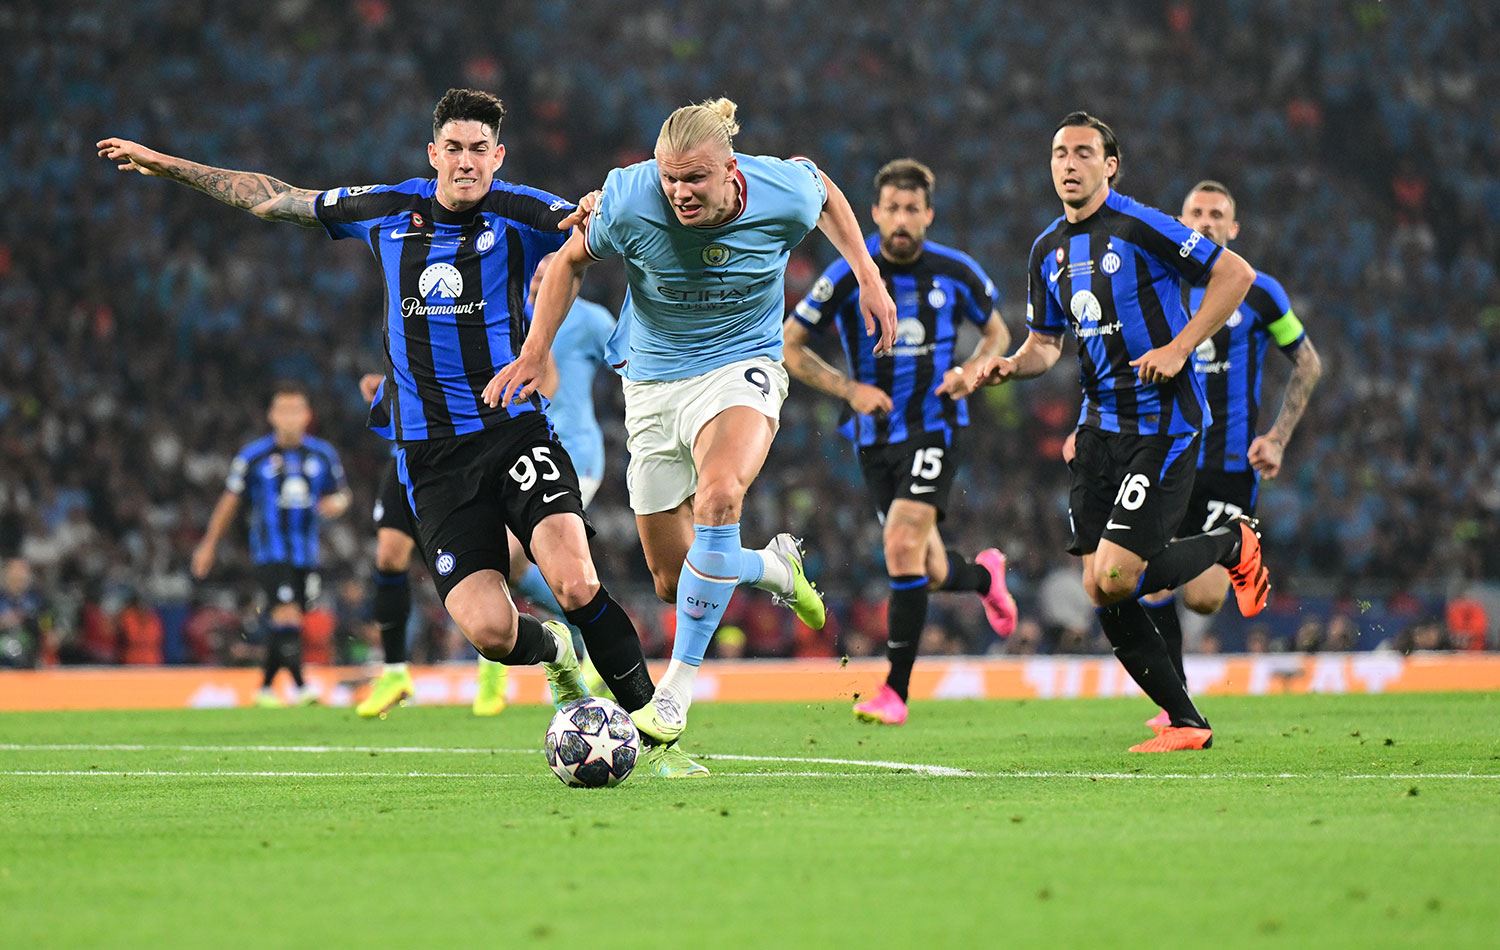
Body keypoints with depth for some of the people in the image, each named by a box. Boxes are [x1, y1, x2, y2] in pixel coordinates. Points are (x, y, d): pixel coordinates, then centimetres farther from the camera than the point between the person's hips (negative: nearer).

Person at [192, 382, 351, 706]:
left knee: (281, 628, 8)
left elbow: (341, 494, 16)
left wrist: (336, 503, -10)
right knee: (287, 617, -18)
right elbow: (230, 500, 5)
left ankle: (265, 688, 22)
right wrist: (209, 544, 9)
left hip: (306, 554, 4)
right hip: (270, 553, -4)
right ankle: (301, 688, -21)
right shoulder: (253, 457, -4)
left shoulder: (324, 455, 4)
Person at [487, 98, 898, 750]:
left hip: (741, 365, -2)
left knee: (718, 498, -34)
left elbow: (824, 192, 9)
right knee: (672, 581, 4)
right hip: (652, 380, 2)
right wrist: (533, 354, -1)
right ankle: (773, 567, 39)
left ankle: (677, 686, -24)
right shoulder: (628, 200, -20)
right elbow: (572, 261, 1)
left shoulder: (784, 192, -18)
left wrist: (868, 276, 5)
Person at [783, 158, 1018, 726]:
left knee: (903, 544, -21)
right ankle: (985, 575, 45)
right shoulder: (848, 276, -6)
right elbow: (788, 345, 1)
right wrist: (848, 389, -10)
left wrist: (971, 371, -7)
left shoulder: (956, 273, -4)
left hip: (935, 427, -2)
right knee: (930, 572, 6)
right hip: (876, 436, 2)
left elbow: (997, 331, 14)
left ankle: (896, 690, -13)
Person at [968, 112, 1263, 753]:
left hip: (1162, 418, -7)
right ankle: (1184, 722, 10)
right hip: (1099, 423, 7)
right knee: (1099, 589, -2)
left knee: (1117, 576, -16)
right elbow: (1045, 342, 23)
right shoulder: (1048, 250, 12)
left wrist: (1179, 348, -16)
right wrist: (1009, 366, 1)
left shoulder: (1140, 226, -10)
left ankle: (1235, 544, 12)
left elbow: (1235, 273, -10)